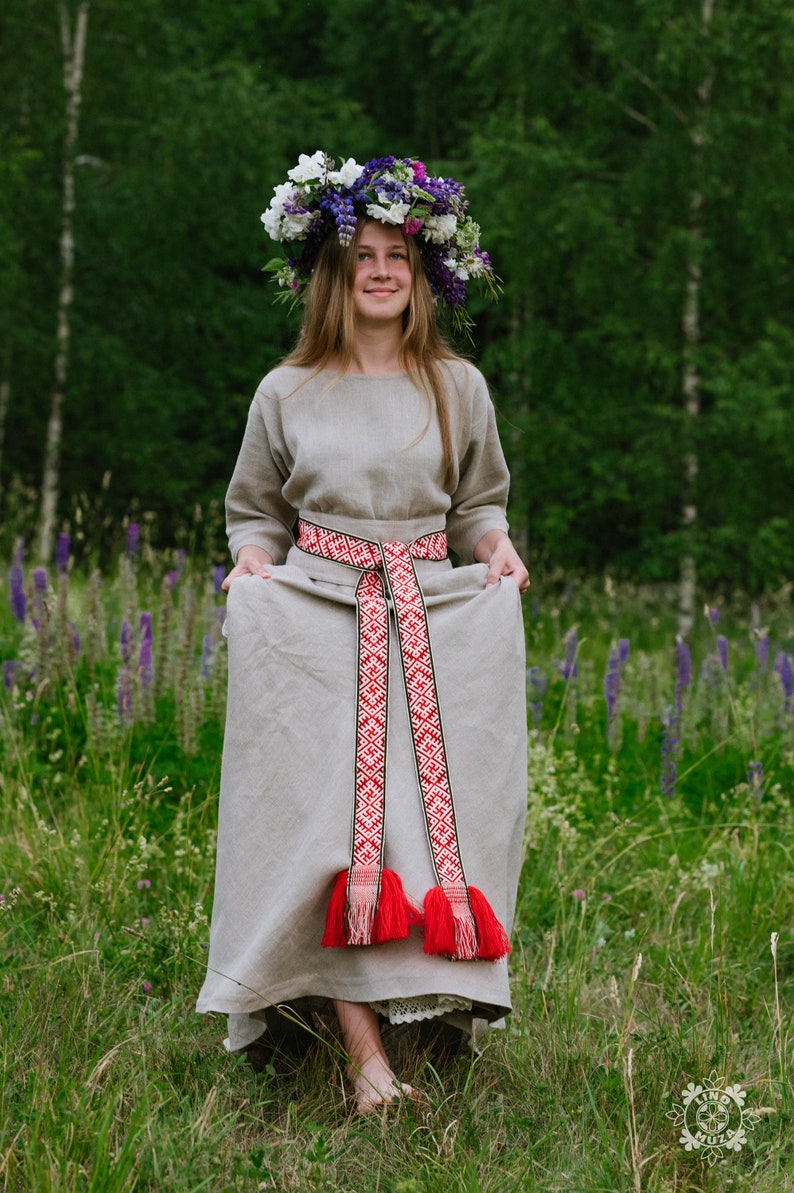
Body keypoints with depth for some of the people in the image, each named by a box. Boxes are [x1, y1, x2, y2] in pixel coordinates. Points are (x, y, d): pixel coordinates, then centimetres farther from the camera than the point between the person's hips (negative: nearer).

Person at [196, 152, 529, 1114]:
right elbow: (257, 509, 16)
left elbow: (478, 502, 19)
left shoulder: (458, 388, 10)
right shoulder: (287, 394, 8)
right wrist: (252, 559, -4)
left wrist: (494, 541, -3)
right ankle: (363, 1052, -11)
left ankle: (430, 1001, 7)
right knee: (329, 813, -10)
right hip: (314, 620, -1)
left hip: (436, 619, 1)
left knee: (431, 811, -5)